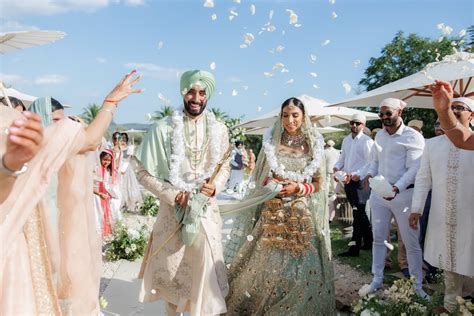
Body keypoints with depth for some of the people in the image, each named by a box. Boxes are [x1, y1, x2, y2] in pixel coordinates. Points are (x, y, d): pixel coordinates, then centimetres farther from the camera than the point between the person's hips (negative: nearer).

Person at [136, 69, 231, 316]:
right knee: (171, 272, 15)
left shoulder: (219, 130, 0)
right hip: (173, 210, -1)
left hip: (207, 210, 1)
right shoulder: (163, 128, -8)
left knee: (204, 271, 3)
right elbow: (143, 172, -5)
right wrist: (173, 195, -16)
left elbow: (224, 167, 11)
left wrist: (215, 186, -10)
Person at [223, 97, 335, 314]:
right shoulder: (271, 142, 5)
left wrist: (298, 188, -14)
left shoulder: (313, 145, 2)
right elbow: (259, 177, 11)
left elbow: (318, 184, 4)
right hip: (271, 213, 1)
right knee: (263, 264, 4)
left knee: (300, 269, 2)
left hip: (302, 215, 0)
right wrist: (271, 184, -10)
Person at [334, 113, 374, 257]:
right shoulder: (346, 140, 13)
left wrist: (356, 175, -24)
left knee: (358, 214, -3)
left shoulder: (367, 141, -9)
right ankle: (368, 242, 31)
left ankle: (354, 248, 2)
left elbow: (370, 164, -15)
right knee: (360, 214, 17)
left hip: (360, 182, -7)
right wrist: (336, 167, 0)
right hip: (348, 181, 7)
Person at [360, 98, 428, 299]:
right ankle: (377, 279, 24)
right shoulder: (379, 135, 11)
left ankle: (417, 284, 23)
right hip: (378, 192, 5)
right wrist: (370, 174, -2)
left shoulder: (413, 136, -9)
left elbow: (414, 169, -15)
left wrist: (396, 188, -29)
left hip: (404, 194, -5)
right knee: (378, 238, 12)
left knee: (411, 242, 6)